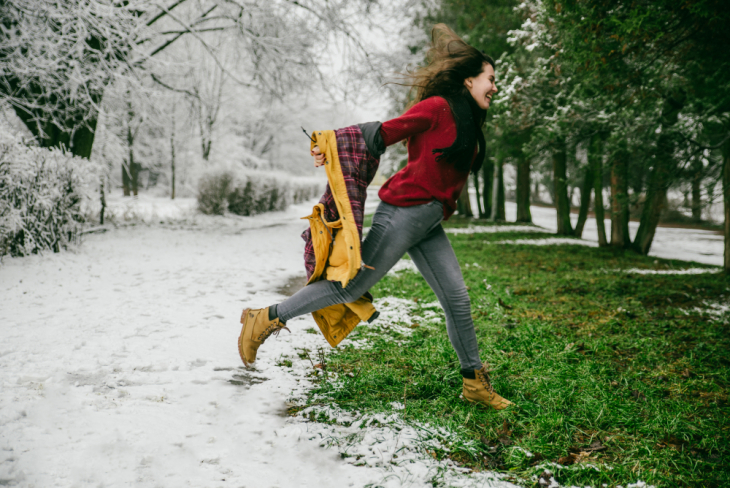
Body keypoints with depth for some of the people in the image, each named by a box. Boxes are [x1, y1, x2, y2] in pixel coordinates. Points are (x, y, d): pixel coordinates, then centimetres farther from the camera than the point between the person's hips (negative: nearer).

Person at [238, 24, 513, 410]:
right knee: (353, 286, -5)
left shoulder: (469, 123, 17)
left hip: (428, 223, 8)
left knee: (456, 298, 6)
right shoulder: (437, 107, -10)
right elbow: (384, 134, -9)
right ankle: (266, 319, 6)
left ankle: (474, 383, 17)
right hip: (402, 212, -8)